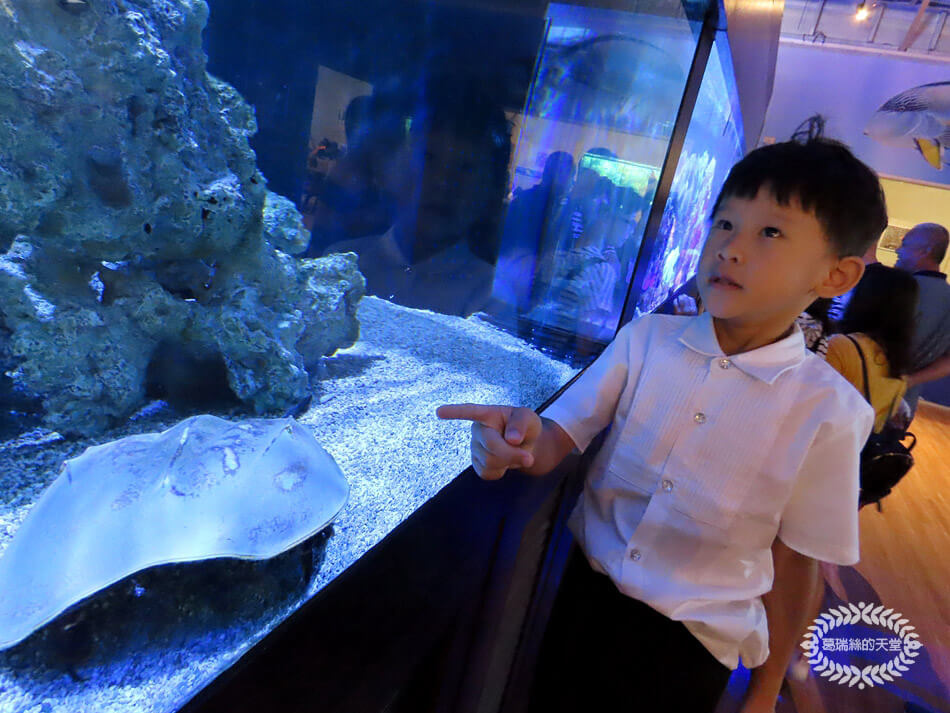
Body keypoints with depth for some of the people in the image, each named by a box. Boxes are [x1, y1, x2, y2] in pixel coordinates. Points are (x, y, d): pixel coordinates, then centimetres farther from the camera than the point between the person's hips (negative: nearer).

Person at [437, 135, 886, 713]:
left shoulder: (828, 412, -16)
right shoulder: (647, 338, -11)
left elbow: (794, 562, -6)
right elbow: (556, 443, -10)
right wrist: (521, 438, -34)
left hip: (690, 645, -2)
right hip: (585, 595, 2)